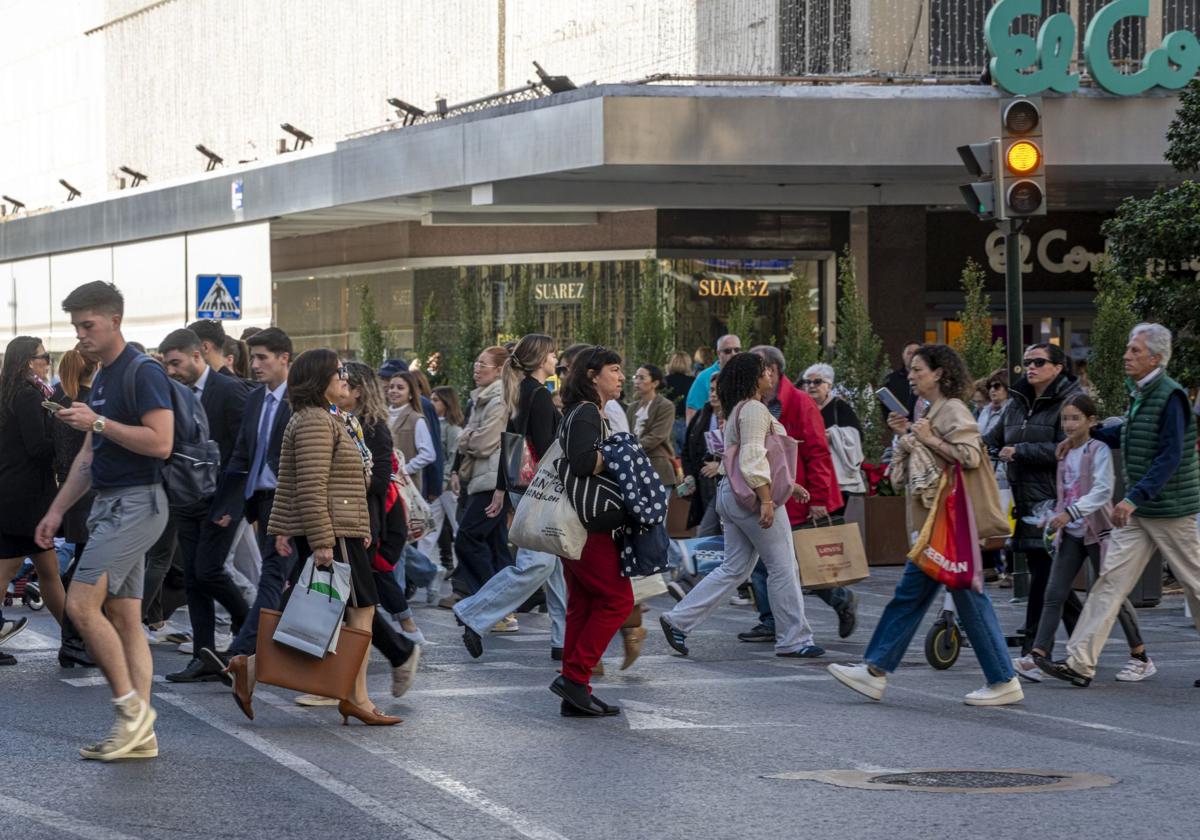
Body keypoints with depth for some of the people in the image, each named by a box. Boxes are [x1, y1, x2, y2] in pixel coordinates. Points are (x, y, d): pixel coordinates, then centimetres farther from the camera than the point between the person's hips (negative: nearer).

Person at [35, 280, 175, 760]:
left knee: (82, 604, -15)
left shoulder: (143, 374, -12)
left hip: (137, 502, -10)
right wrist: (57, 511, 21)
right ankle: (141, 734, 5)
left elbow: (161, 442, -22)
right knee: (125, 620, 6)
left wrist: (98, 422, -20)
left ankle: (131, 706, -7)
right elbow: (89, 457, 23)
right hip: (109, 504, 10)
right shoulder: (102, 380, 17)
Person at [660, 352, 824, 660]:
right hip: (752, 496, -10)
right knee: (783, 568, -1)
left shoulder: (740, 410, 19)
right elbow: (754, 459, -22)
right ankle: (793, 640, 4)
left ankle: (678, 620, 5)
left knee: (733, 569, 11)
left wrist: (788, 485, 23)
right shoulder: (754, 409, -13)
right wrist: (766, 500, -25)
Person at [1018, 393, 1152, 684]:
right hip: (1071, 533, 6)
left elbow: (1103, 490, -22)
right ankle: (1037, 659, -12)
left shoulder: (1098, 451, -9)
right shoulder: (1065, 454, 10)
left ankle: (1141, 658, 14)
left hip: (1097, 531, -6)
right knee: (1054, 594, -5)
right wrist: (1056, 520, 15)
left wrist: (1071, 512, -32)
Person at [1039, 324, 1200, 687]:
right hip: (1138, 510, 8)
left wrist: (1134, 498, -31)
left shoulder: (1171, 396, -17)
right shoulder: (1138, 393, 10)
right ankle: (1080, 663, -6)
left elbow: (1171, 457, -24)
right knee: (1110, 579, -1)